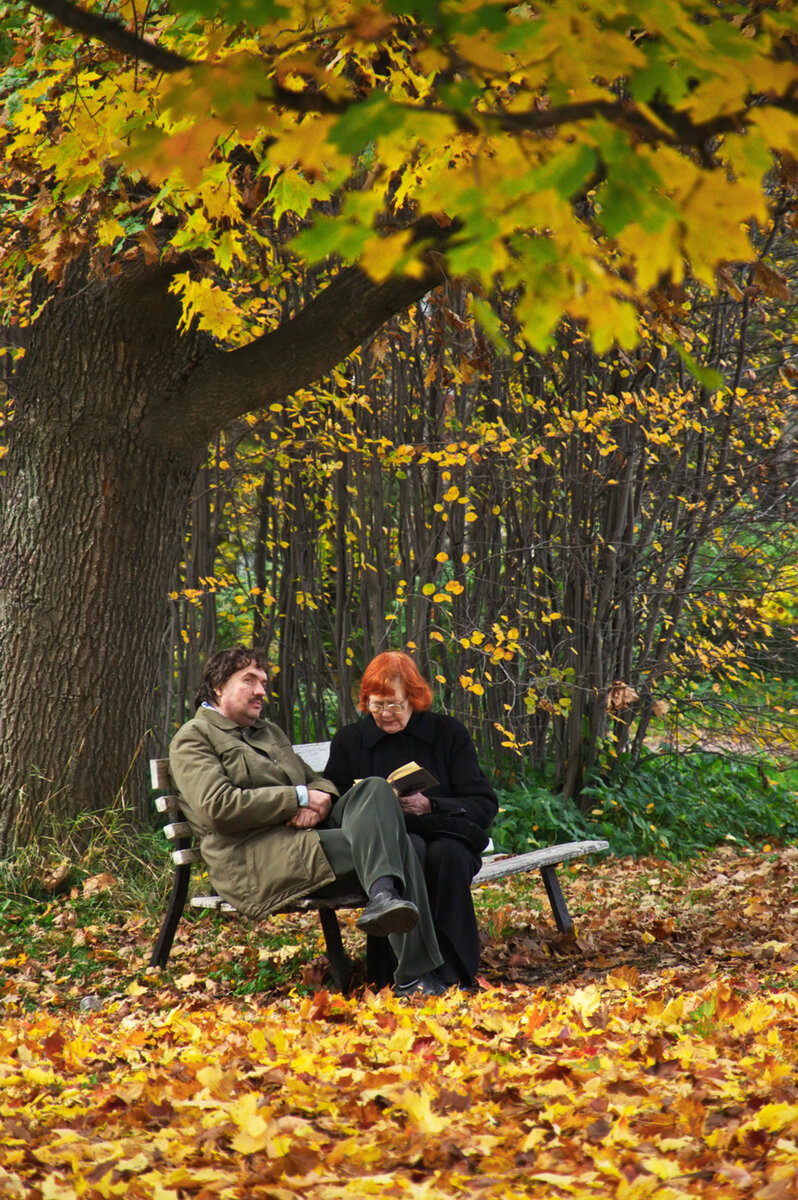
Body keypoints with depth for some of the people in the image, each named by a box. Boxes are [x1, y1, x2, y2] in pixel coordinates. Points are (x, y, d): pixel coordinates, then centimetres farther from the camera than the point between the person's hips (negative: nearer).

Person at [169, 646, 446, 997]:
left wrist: (321, 800, 0)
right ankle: (415, 977, -36)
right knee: (394, 845, -25)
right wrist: (299, 798, -10)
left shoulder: (270, 732, 33)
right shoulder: (192, 739, 5)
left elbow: (318, 781, 29)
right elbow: (217, 807, -11)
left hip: (310, 836, 8)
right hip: (256, 861, -8)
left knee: (375, 788, -23)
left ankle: (383, 896, -41)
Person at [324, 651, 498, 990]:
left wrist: (429, 806, -14)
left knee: (447, 853, -37)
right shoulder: (349, 741, 13)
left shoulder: (449, 733, 9)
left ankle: (452, 972, -33)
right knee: (410, 849, -36)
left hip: (447, 837, 0)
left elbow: (485, 804, 2)